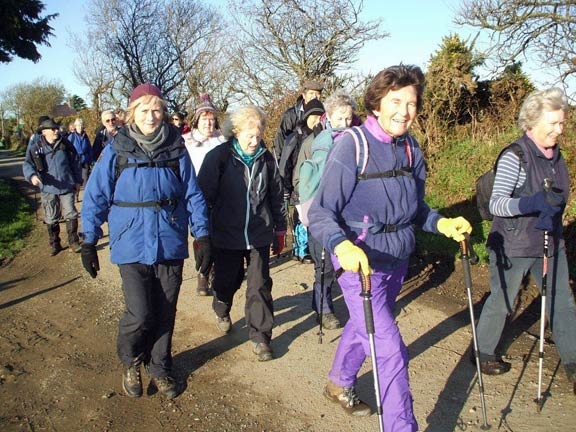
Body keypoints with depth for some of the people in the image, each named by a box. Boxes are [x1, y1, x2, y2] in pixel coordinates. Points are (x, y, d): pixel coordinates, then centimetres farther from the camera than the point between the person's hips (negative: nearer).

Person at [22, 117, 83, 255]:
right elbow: (27, 164, -3)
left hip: (66, 186, 0)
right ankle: (55, 244, 25)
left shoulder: (65, 143, -2)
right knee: (51, 219, 10)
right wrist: (32, 175, -25)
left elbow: (75, 162, 7)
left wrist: (78, 181, 10)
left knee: (71, 215, 2)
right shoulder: (35, 146, -5)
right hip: (48, 188, 0)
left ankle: (73, 242, 15)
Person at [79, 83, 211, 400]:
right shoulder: (117, 151, -3)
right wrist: (89, 243, 1)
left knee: (165, 313, 10)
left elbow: (192, 194, 4)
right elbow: (95, 197, 1)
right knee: (140, 314, -6)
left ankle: (159, 368, 33)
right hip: (132, 245, -2)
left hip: (170, 244, 2)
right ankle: (129, 362, 26)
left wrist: (202, 237, 0)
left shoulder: (176, 148, 1)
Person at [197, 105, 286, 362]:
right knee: (226, 280, 16)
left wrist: (280, 230, 13)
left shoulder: (266, 159, 1)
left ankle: (260, 336, 14)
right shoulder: (218, 157, -8)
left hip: (259, 235, 1)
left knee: (260, 286, 2)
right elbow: (204, 195, -6)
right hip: (226, 234, -1)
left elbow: (276, 196, 10)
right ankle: (221, 310, 48)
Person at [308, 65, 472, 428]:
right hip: (361, 262, -7)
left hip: (398, 260, 7)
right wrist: (342, 245, -38)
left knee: (364, 326, 25)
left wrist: (442, 223, -5)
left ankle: (340, 384, 50)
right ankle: (402, 425, 10)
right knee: (391, 350, -9)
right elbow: (320, 213, -20)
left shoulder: (411, 149, 2)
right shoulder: (351, 145, -17)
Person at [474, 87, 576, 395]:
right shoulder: (515, 156, -18)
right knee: (502, 300, 8)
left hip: (550, 241, 7)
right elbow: (496, 204, -24)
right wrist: (534, 202, -37)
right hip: (514, 244, -7)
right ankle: (483, 352, 28)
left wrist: (551, 216, 3)